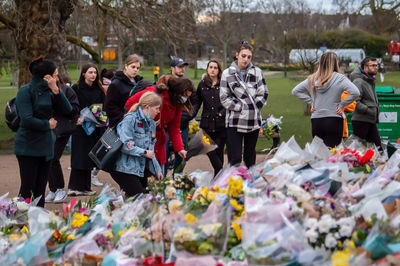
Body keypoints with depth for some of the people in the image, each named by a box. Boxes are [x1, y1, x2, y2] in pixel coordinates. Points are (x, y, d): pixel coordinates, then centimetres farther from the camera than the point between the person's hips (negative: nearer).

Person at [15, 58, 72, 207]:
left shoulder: (49, 92, 9)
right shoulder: (26, 91, -11)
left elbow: (67, 110, 0)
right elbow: (27, 120, -19)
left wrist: (56, 90, -9)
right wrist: (48, 124, -8)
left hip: (46, 147, 7)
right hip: (28, 148, -7)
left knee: (40, 189, 10)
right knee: (27, 189, -6)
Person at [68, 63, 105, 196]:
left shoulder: (99, 90, 12)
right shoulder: (76, 88, -3)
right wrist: (77, 118, -21)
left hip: (94, 129, 5)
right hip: (80, 127, -5)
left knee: (89, 159, 6)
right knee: (79, 158, -8)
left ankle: (84, 187, 12)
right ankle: (74, 187, -5)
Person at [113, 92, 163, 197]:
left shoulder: (151, 123, 14)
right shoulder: (130, 120, -13)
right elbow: (125, 145, -22)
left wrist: (157, 170, 12)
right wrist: (144, 153, -14)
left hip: (141, 168, 9)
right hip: (125, 169, -9)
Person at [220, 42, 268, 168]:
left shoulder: (257, 72, 8)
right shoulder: (227, 73, 2)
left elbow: (263, 94, 8)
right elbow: (224, 98, -1)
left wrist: (254, 106, -5)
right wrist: (240, 108, -9)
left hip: (254, 121, 3)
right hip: (235, 121, -2)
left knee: (250, 158, 10)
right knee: (234, 159, -8)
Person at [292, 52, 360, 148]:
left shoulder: (311, 79, 6)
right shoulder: (340, 78, -6)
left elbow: (295, 91, 14)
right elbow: (355, 93, -16)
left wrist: (311, 102, 11)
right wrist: (342, 105, -5)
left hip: (315, 121, 4)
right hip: (334, 120, -4)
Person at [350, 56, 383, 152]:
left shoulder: (371, 81, 18)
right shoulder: (358, 81, -12)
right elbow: (355, 102, -21)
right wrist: (369, 110, -19)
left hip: (371, 121, 9)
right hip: (361, 120, -9)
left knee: (378, 148, 6)